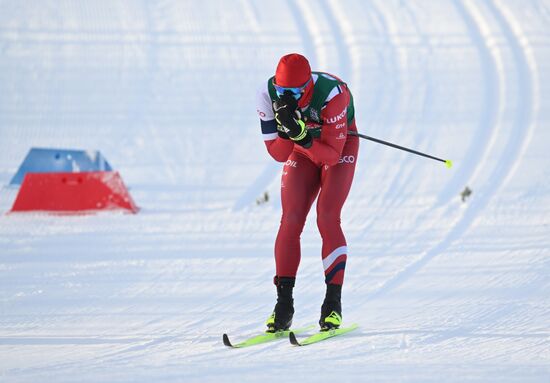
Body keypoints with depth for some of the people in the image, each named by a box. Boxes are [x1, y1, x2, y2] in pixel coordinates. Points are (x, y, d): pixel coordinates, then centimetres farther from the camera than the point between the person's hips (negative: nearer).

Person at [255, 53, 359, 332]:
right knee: (290, 221, -10)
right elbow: (278, 153, -22)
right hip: (302, 150, 4)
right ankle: (284, 304, -7)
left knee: (327, 219, -18)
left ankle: (333, 303, -14)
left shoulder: (332, 94, -37)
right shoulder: (267, 94, -26)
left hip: (339, 146, -4)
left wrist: (301, 135, -48)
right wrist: (288, 130, -41)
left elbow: (331, 154, -33)